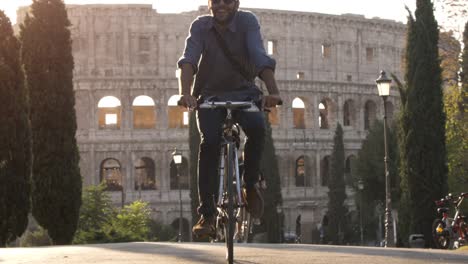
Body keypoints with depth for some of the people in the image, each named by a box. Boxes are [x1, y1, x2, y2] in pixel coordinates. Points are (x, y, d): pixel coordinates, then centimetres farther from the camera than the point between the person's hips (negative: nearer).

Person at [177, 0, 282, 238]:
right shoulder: (201, 26, -8)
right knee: (209, 141, -24)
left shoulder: (247, 21, -12)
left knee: (257, 128, -30)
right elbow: (189, 60, -23)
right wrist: (185, 93, -42)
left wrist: (273, 92, -41)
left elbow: (260, 57, -25)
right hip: (211, 95, 0)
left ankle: (250, 183, -5)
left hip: (243, 92, 0)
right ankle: (207, 213, -18)